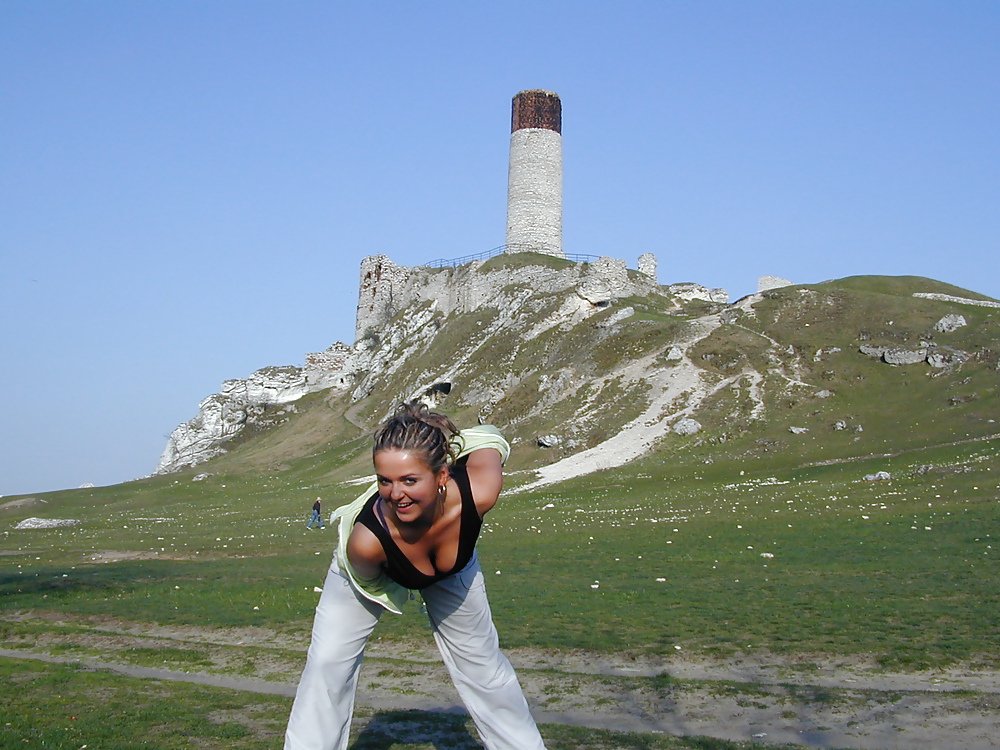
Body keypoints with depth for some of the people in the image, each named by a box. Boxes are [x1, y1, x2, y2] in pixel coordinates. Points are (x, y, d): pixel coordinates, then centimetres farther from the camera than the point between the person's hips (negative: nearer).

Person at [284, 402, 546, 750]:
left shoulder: (478, 493, -44)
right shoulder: (365, 541, -46)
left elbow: (488, 439, -21)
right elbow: (370, 586, -21)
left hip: (453, 572, 2)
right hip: (378, 576, -2)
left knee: (483, 663, 15)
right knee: (327, 663, -5)